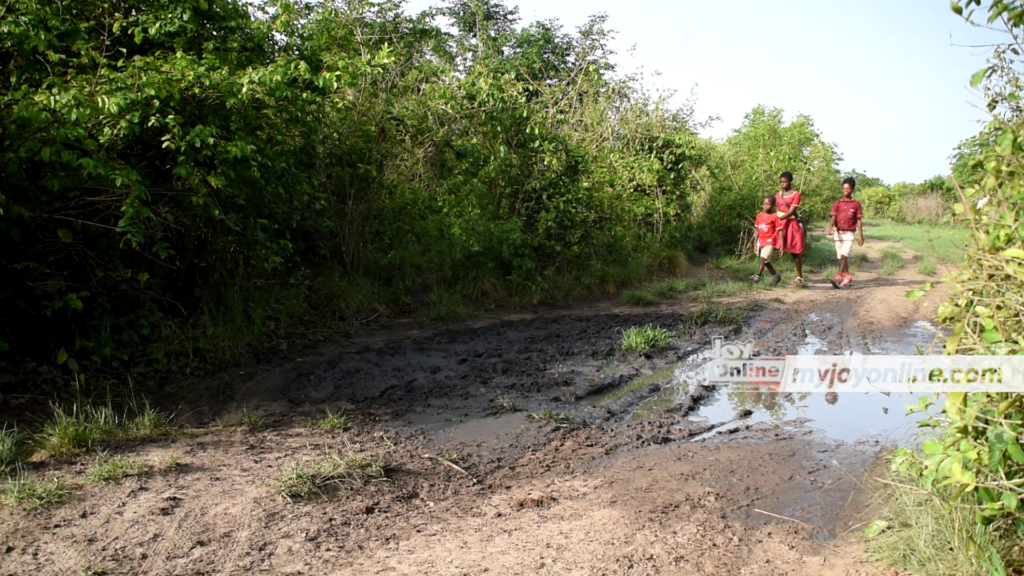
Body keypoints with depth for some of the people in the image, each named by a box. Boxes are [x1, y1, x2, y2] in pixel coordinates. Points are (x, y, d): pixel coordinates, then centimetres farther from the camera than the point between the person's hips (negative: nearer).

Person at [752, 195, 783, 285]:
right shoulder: (759, 215, 5)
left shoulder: (775, 216, -10)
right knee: (766, 261, 13)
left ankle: (757, 276, -17)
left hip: (769, 241, -6)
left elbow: (779, 231, -10)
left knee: (763, 259, -19)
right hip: (760, 241, 6)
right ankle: (776, 276, 27)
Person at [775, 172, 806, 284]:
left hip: (792, 224, -4)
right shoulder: (778, 194, 10)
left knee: (794, 251, 2)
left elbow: (791, 211, -14)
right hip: (780, 223, 4)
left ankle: (800, 277, 13)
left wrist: (778, 218, -25)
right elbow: (777, 210, 9)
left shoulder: (796, 194, -5)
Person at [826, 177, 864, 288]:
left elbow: (859, 221, 2)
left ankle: (838, 277, -25)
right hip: (838, 233, 4)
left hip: (849, 234, -4)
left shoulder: (856, 204, 0)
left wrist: (861, 236, 0)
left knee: (844, 256, -17)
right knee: (841, 257, 11)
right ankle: (847, 276, 27)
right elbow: (833, 217, -3)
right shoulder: (837, 203, 6)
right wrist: (830, 228, -23)